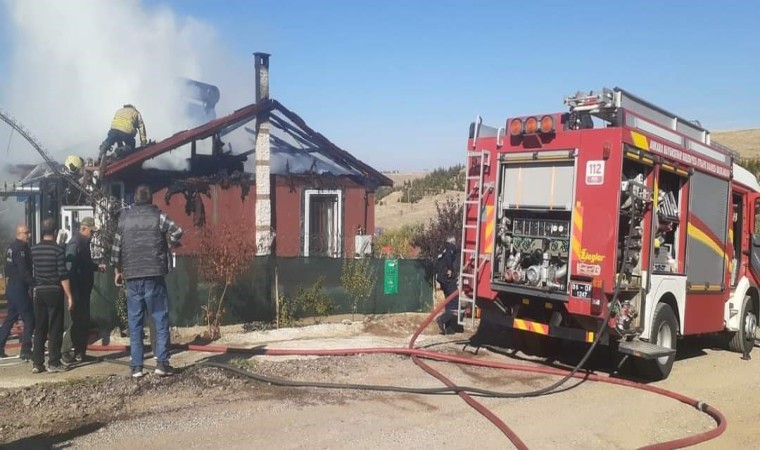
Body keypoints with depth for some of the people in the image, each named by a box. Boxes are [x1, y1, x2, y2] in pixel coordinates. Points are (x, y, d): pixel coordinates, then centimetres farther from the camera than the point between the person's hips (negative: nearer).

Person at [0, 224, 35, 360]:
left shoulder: (11, 247, 13)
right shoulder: (21, 248, -16)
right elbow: (24, 271, -23)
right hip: (19, 288, -10)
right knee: (29, 319, -6)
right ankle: (25, 351, -6)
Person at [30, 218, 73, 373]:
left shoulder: (34, 250, 4)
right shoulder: (58, 249, -10)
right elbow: (63, 275, -13)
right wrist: (69, 296, -9)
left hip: (38, 291, 5)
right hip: (54, 291, -5)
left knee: (39, 329, 10)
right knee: (55, 329, 1)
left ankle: (37, 363, 12)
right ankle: (53, 363, 3)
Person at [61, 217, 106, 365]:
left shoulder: (84, 243, 15)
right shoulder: (75, 244, -15)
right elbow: (70, 268, -22)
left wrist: (97, 266, 11)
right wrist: (73, 291, -24)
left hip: (84, 290, 10)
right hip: (77, 290, -10)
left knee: (84, 320, 12)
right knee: (77, 320, -7)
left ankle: (80, 353, 19)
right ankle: (66, 352, 0)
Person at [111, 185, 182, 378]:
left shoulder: (124, 217, 8)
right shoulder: (157, 215, -1)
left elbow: (116, 246, 9)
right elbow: (177, 232, -14)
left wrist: (117, 270, 20)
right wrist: (168, 246, 6)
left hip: (131, 276, 3)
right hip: (154, 275, -3)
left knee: (135, 322, 7)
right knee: (161, 319, 2)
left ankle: (136, 366, 7)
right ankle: (162, 363, -3)